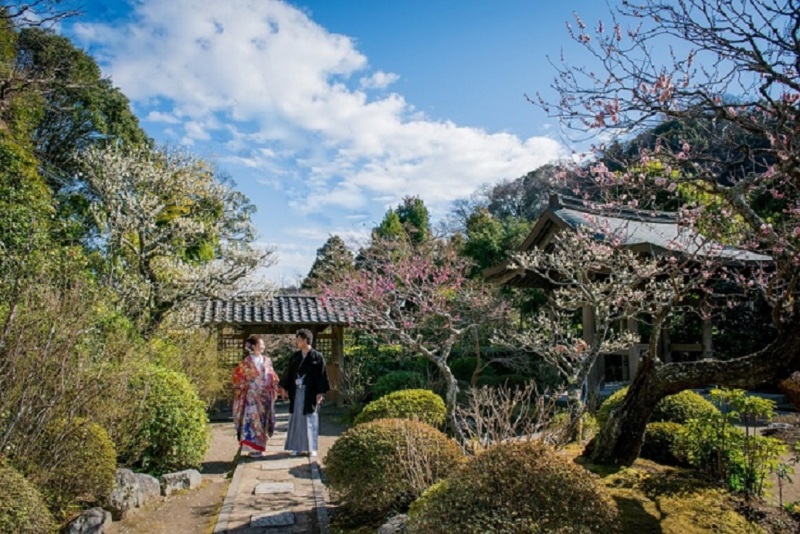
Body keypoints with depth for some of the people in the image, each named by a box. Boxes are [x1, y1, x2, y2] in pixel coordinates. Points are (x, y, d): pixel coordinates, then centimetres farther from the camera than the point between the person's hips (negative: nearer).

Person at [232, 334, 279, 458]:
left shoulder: (267, 361, 8)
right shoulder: (247, 361, -4)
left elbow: (272, 378, 12)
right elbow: (238, 376, 0)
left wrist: (273, 391, 6)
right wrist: (245, 386, -3)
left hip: (265, 396, 4)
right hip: (252, 396, -4)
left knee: (262, 420, 6)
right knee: (252, 419, -6)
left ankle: (259, 447, 16)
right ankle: (252, 448, -1)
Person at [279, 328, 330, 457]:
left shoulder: (317, 356, -6)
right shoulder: (295, 356, 7)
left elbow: (322, 375, -8)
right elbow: (289, 373, 14)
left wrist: (320, 393, -12)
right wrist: (284, 388, 13)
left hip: (310, 393, -4)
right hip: (297, 392, 4)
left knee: (310, 420, 2)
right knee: (296, 419, 7)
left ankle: (311, 448, 12)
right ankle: (296, 447, 16)